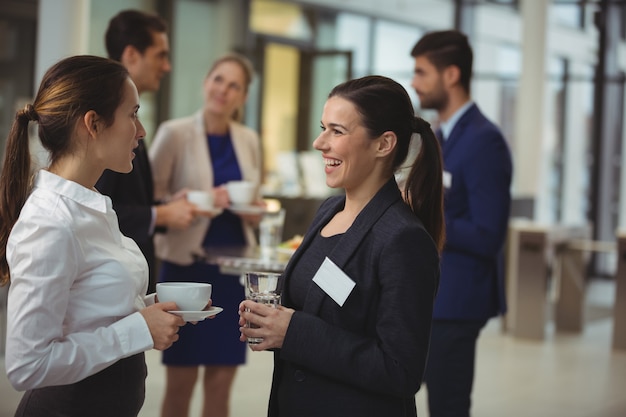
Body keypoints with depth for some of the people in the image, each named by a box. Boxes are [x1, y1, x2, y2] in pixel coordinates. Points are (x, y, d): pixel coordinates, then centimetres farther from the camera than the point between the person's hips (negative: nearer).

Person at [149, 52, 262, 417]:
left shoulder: (249, 140, 8)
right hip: (187, 264, -4)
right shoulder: (175, 133, -5)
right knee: (182, 380, 2)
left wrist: (254, 212, -5)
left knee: (221, 380, 7)